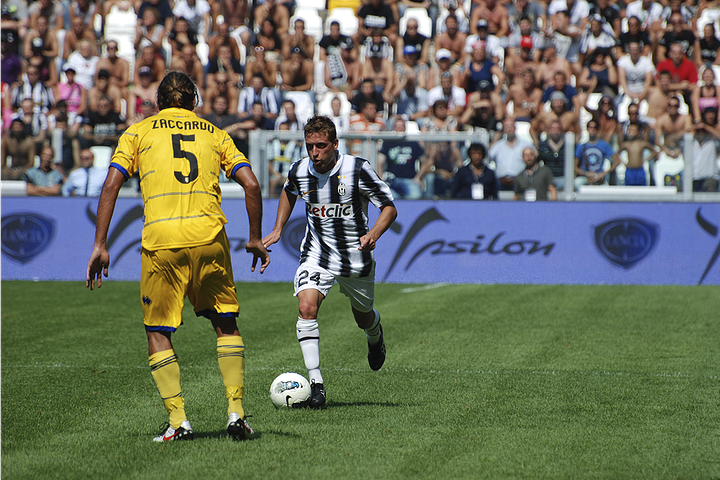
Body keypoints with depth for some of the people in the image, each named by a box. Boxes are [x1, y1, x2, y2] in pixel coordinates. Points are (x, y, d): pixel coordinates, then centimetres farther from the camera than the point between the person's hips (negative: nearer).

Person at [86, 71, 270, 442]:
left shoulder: (138, 132, 15)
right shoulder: (214, 134, 19)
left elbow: (111, 186, 4)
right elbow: (250, 184, 9)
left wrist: (100, 245, 3)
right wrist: (255, 239, 17)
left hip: (160, 241, -1)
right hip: (209, 237, 1)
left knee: (158, 333, 10)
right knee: (225, 323, 18)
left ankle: (177, 420, 0)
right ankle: (235, 411, 8)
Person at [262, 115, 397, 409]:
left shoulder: (357, 169, -19)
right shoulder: (299, 172, -9)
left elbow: (389, 207, -11)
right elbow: (289, 193, 18)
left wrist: (374, 234, -29)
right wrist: (278, 230, 10)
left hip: (355, 258, -1)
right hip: (316, 254, 1)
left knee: (363, 318, 16)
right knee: (306, 307, -23)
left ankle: (375, 335, 57)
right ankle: (315, 382, -19)